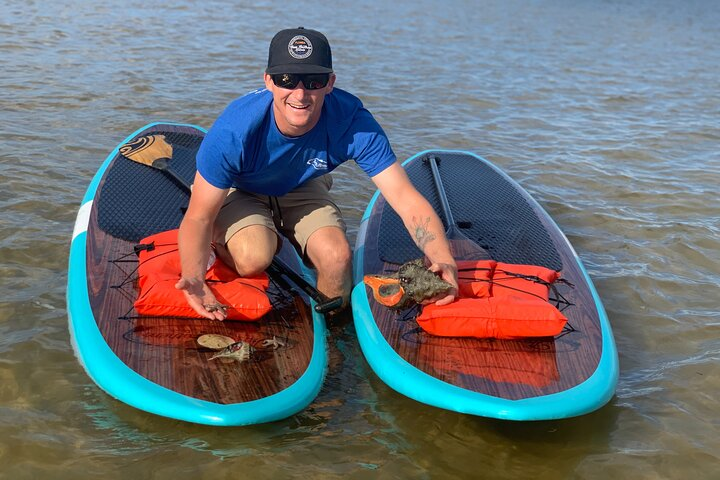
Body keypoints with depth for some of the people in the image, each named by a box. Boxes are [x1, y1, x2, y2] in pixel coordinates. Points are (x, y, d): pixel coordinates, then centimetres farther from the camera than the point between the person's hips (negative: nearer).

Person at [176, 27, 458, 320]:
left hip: (302, 189, 2)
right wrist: (194, 278, -49)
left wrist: (443, 261, -49)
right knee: (253, 258, -30)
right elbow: (198, 217, -29)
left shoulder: (353, 123, -31)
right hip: (237, 192, -2)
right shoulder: (236, 129, -36)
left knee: (337, 258, -22)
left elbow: (406, 197, -32)